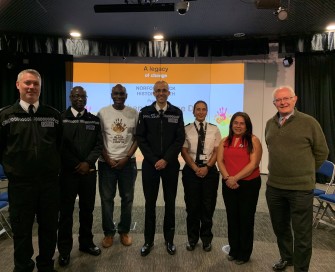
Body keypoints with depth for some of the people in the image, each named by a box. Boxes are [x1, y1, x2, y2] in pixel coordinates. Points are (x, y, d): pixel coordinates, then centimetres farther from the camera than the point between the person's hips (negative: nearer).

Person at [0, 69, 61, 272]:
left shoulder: (54, 115, 3)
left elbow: (61, 145, 10)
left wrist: (56, 167, 6)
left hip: (50, 182, 2)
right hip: (20, 183, -1)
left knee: (49, 228, 15)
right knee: (22, 230, 12)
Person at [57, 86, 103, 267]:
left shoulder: (94, 120, 8)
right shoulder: (61, 118, 0)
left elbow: (99, 144, 3)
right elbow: (59, 145, -4)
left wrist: (88, 162, -10)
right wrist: (75, 166, -7)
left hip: (88, 171, 3)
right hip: (68, 171, -2)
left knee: (87, 209, 11)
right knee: (66, 211, 5)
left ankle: (86, 243, 27)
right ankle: (64, 249, 19)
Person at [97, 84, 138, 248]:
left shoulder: (133, 113, 1)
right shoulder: (103, 113, 0)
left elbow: (137, 138, 2)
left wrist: (126, 158, -7)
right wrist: (108, 159, -6)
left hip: (128, 162, 1)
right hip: (106, 163, 0)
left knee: (127, 198, 8)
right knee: (106, 198, 6)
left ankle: (124, 231, 24)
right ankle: (109, 232, 22)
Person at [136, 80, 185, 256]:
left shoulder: (177, 113, 2)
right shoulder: (145, 112, 2)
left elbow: (180, 139, -2)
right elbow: (140, 138, -1)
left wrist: (166, 159, -11)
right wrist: (154, 160, -9)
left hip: (171, 164, 0)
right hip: (150, 164, 0)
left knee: (170, 203, 9)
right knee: (150, 203, 8)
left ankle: (169, 239, 24)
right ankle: (148, 240, 22)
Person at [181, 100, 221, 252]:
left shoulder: (214, 129, 5)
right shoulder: (186, 129, 1)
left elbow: (217, 151, 2)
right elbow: (184, 151, -2)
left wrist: (207, 167, -11)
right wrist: (195, 168, -11)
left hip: (210, 170, 1)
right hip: (191, 170, -1)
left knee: (208, 206, 8)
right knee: (192, 206, 7)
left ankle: (206, 239, 27)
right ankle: (192, 238, 26)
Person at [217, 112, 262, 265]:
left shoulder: (253, 140, -5)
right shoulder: (225, 141, 9)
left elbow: (253, 164, -14)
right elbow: (220, 161, 2)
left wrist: (235, 178, -18)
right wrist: (227, 178, -14)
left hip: (249, 184, -4)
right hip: (229, 185, 4)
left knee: (246, 218, 9)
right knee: (232, 217, 14)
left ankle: (244, 253, 26)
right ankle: (233, 250, 31)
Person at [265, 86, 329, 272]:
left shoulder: (309, 122, -8)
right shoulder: (270, 124, 6)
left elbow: (321, 152, 1)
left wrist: (306, 173, 6)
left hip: (301, 188, -4)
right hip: (274, 187, 5)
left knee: (301, 233, 7)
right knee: (280, 227, 20)